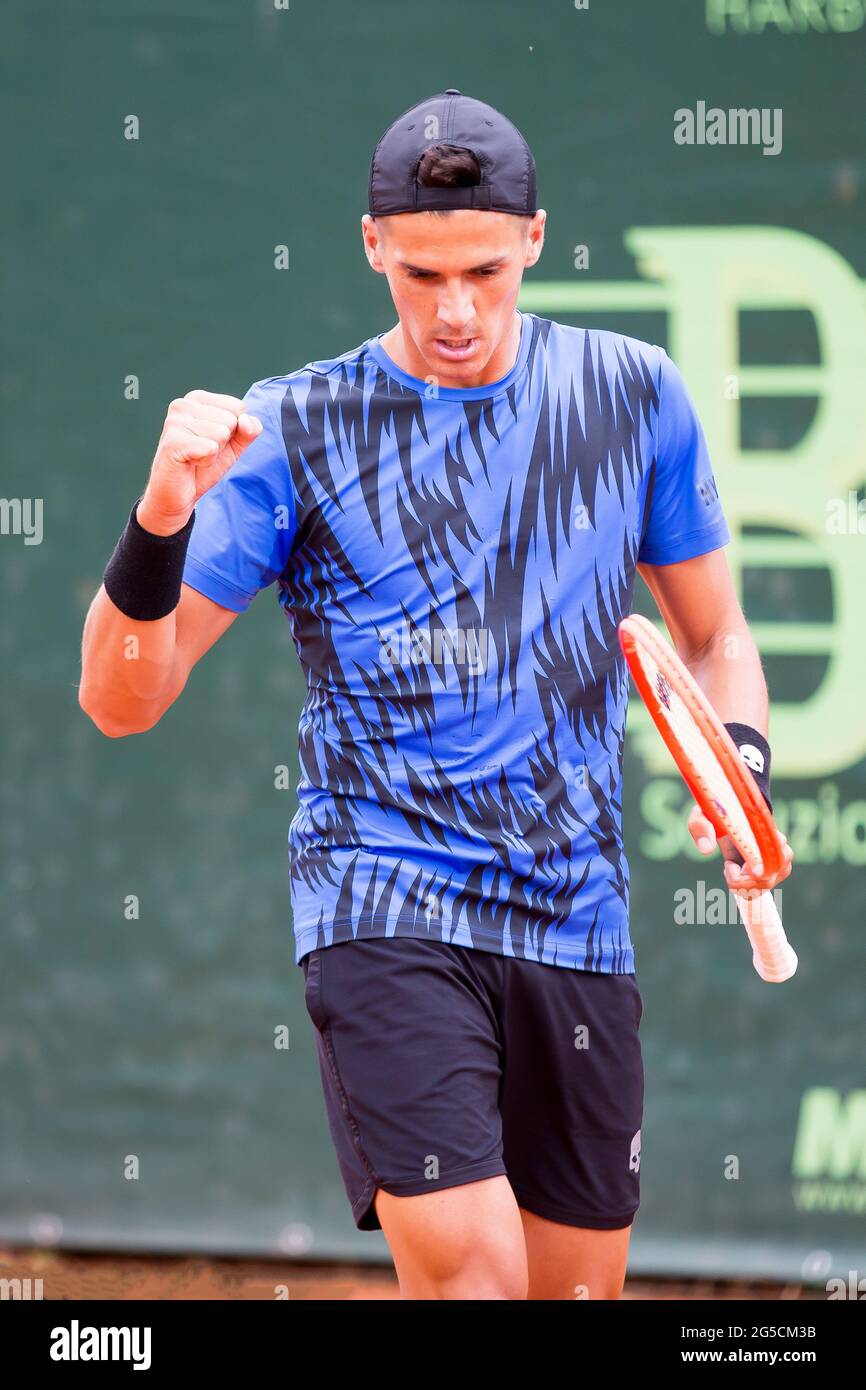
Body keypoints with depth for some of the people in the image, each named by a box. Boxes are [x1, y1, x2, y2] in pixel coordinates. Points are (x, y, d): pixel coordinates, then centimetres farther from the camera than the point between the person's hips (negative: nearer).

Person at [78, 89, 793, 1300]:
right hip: (386, 910, -4)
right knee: (471, 1271, -21)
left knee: (579, 1287, 8)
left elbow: (712, 631, 19)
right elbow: (122, 699, -4)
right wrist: (162, 516, -22)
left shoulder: (635, 396, 7)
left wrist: (741, 763, -2)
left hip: (578, 923, 4)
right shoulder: (293, 430, -2)